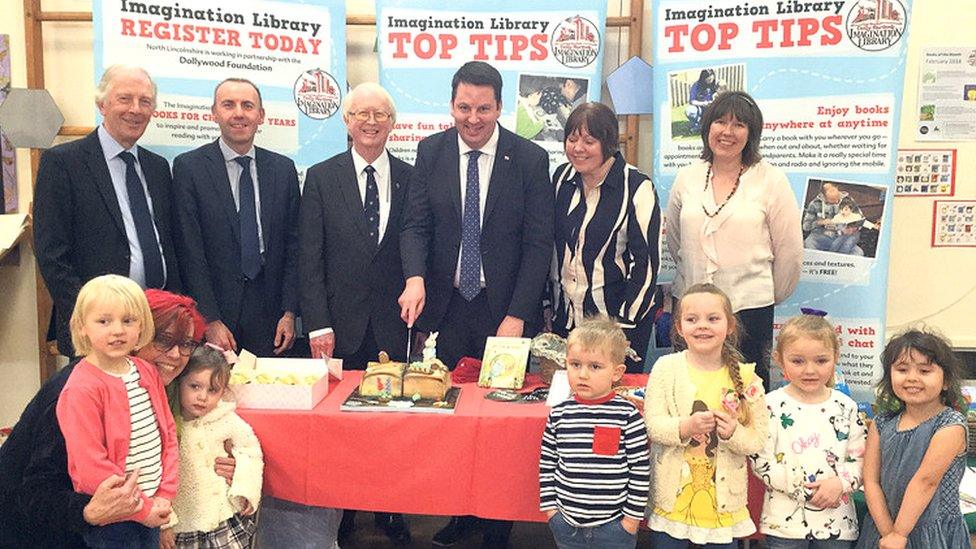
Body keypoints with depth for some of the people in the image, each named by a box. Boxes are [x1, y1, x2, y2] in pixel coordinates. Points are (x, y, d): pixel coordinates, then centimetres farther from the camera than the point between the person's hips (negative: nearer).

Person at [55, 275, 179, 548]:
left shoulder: (148, 372, 3)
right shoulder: (82, 388, -18)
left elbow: (168, 433, 7)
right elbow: (90, 466, -20)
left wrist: (165, 495, -2)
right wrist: (142, 507, -15)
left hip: (153, 510, 6)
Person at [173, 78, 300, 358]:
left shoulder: (284, 169, 7)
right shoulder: (189, 167, -2)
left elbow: (292, 243, 7)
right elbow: (190, 251, -7)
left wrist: (289, 312, -1)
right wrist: (211, 321, -11)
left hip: (269, 314, 3)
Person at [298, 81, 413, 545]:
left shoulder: (411, 179, 6)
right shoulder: (321, 178, 3)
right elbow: (310, 259, -1)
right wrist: (318, 323, -8)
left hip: (394, 326, 1)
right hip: (341, 325, 0)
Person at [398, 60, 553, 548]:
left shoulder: (530, 159, -3)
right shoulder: (431, 152, 4)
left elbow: (539, 243, -5)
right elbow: (415, 224, 1)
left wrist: (517, 315, -12)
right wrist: (415, 277, -19)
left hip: (505, 309, -2)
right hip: (445, 306, 2)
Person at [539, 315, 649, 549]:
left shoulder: (627, 415, -11)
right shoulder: (560, 414, -2)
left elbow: (640, 470, -6)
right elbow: (546, 465, 6)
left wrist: (632, 517, -6)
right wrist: (550, 507, 4)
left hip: (614, 525, -2)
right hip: (566, 525, 3)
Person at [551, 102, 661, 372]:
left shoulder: (637, 187, -10)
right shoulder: (562, 177, 5)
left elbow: (647, 262, -10)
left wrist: (622, 323, -12)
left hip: (618, 320, -4)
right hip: (564, 317, 5)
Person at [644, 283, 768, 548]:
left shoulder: (744, 376, -2)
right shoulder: (666, 367, -4)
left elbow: (759, 439, -2)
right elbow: (652, 424, -9)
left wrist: (734, 433, -21)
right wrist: (685, 427, -25)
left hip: (723, 499, 1)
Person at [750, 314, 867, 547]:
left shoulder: (846, 406, 3)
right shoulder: (772, 406, -6)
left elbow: (861, 458, 4)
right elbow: (760, 460, -9)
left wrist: (840, 483, -14)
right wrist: (801, 489, -14)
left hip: (836, 522, 3)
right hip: (785, 520, -2)